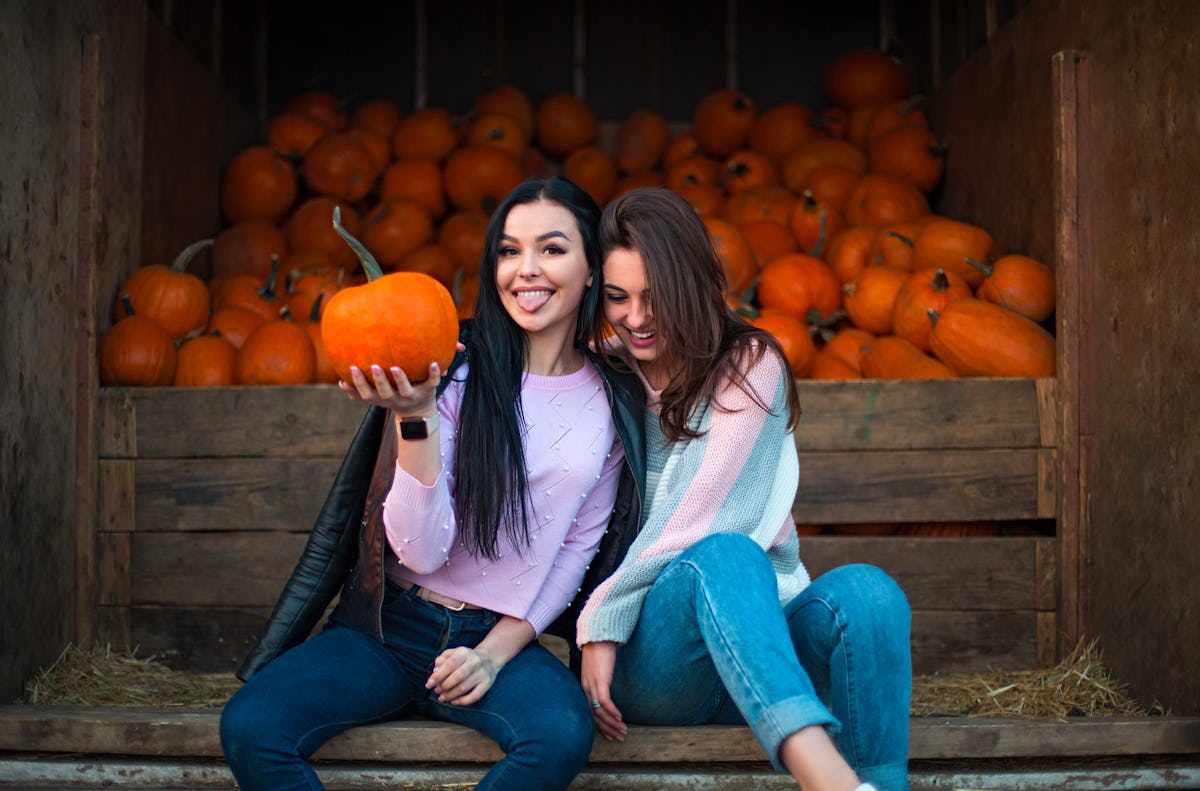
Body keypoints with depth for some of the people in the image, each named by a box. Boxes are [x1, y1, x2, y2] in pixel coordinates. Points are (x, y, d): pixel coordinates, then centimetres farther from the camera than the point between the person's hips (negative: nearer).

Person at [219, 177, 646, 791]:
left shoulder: (614, 404, 3)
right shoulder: (453, 371, -6)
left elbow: (579, 547, 9)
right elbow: (423, 551, -12)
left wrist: (497, 651, -5)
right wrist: (416, 417, -26)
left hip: (503, 638, 1)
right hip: (388, 626, -1)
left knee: (563, 735, -33)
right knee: (250, 728, -26)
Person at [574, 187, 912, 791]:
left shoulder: (749, 365, 5)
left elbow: (700, 517, -6)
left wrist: (605, 611, -9)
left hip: (758, 637, 1)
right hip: (650, 662, -1)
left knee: (865, 592, -31)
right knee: (724, 557, -34)